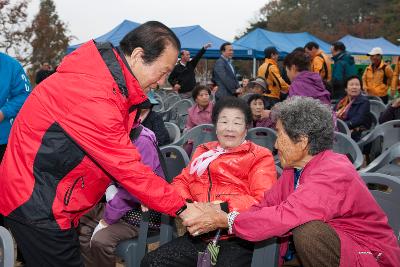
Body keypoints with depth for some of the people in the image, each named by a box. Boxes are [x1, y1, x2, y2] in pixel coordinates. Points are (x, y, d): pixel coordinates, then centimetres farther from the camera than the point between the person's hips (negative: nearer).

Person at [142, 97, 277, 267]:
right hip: (200, 235, 5)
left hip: (237, 240, -5)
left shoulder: (260, 157, 6)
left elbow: (264, 200, -7)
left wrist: (222, 208, -22)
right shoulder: (204, 152, 22)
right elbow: (183, 181, 20)